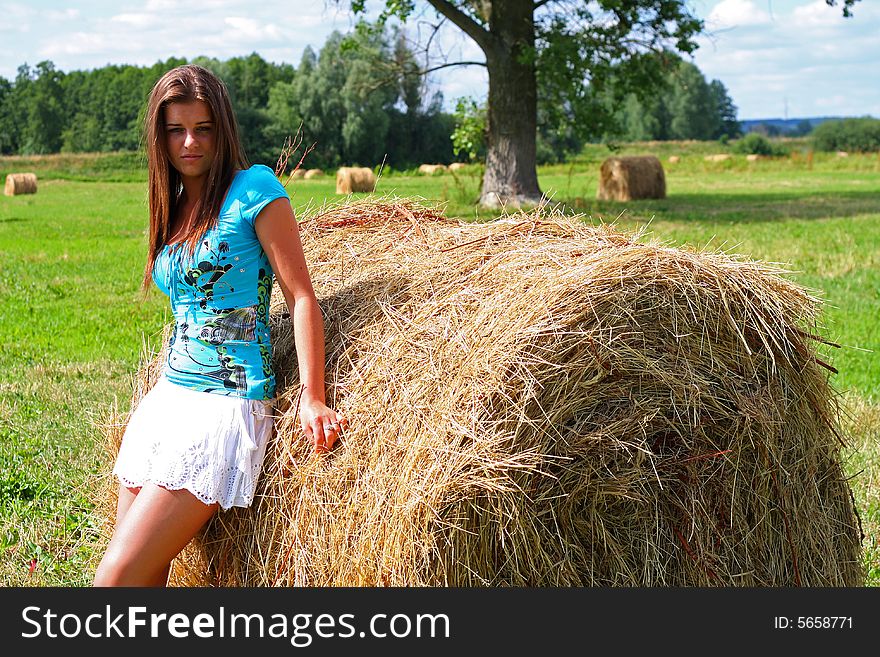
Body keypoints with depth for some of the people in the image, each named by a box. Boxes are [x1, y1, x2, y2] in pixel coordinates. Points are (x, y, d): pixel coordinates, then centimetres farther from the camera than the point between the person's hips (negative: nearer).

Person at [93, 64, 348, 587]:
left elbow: (301, 297, -9)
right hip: (165, 400, 7)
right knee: (144, 575, 6)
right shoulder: (172, 210, 15)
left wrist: (313, 400, -17)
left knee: (117, 577, -13)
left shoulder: (253, 188, -6)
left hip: (226, 406, -7)